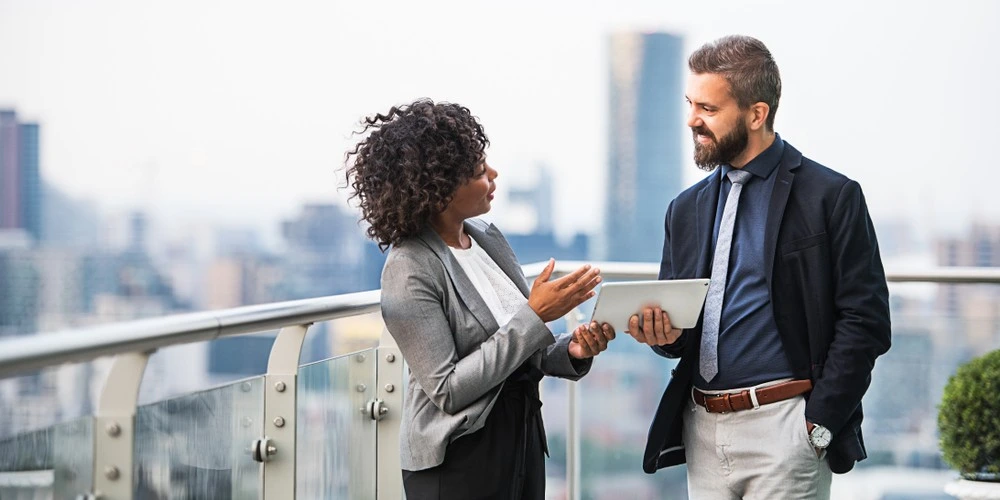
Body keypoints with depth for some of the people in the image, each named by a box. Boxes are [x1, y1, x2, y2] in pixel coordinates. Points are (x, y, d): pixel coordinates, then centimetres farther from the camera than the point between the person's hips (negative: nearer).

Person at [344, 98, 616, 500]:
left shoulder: (486, 237, 3)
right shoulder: (410, 270, -17)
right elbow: (448, 390, -20)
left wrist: (570, 351, -9)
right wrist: (535, 316, -23)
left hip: (522, 437, 7)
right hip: (457, 464, -7)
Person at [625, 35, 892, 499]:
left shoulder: (831, 197, -4)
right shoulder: (686, 209, 13)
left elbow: (865, 322, -7)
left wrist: (818, 425, -12)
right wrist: (665, 334, -4)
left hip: (782, 428, -5)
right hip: (702, 431, 5)